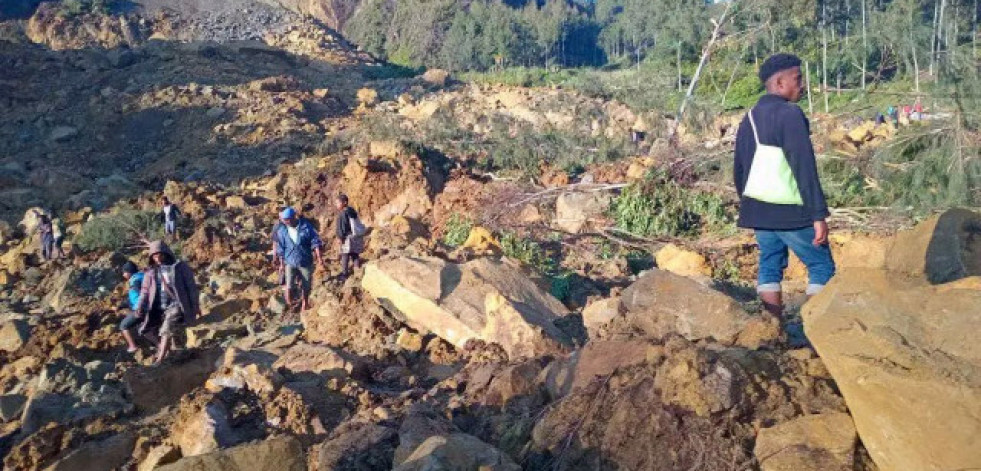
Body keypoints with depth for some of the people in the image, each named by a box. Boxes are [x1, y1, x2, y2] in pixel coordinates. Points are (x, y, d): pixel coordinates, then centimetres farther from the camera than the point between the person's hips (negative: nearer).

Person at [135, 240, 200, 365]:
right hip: (158, 307, 5)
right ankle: (164, 345, 21)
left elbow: (191, 286, 1)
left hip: (175, 305, -5)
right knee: (145, 329, -3)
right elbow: (145, 291, 7)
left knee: (166, 331, -22)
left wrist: (195, 305, 0)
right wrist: (140, 308, -8)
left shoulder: (180, 266, -1)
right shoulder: (151, 271, 8)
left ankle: (160, 360, -19)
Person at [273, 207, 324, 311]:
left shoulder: (306, 226, -9)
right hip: (290, 262, 0)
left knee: (306, 286, 12)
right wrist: (281, 263, 9)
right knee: (289, 286, -10)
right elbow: (281, 248, 5)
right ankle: (289, 304, 17)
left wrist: (319, 257, -12)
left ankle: (304, 303, 37)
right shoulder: (282, 230, -4)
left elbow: (315, 241, -6)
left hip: (305, 262, 0)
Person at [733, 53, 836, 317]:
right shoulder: (789, 114, -12)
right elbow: (805, 168, -18)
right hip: (790, 213, -7)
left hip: (757, 210, 7)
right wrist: (819, 215, -18)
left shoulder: (750, 118, 12)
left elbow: (739, 171, 17)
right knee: (822, 267, 4)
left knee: (770, 268, 11)